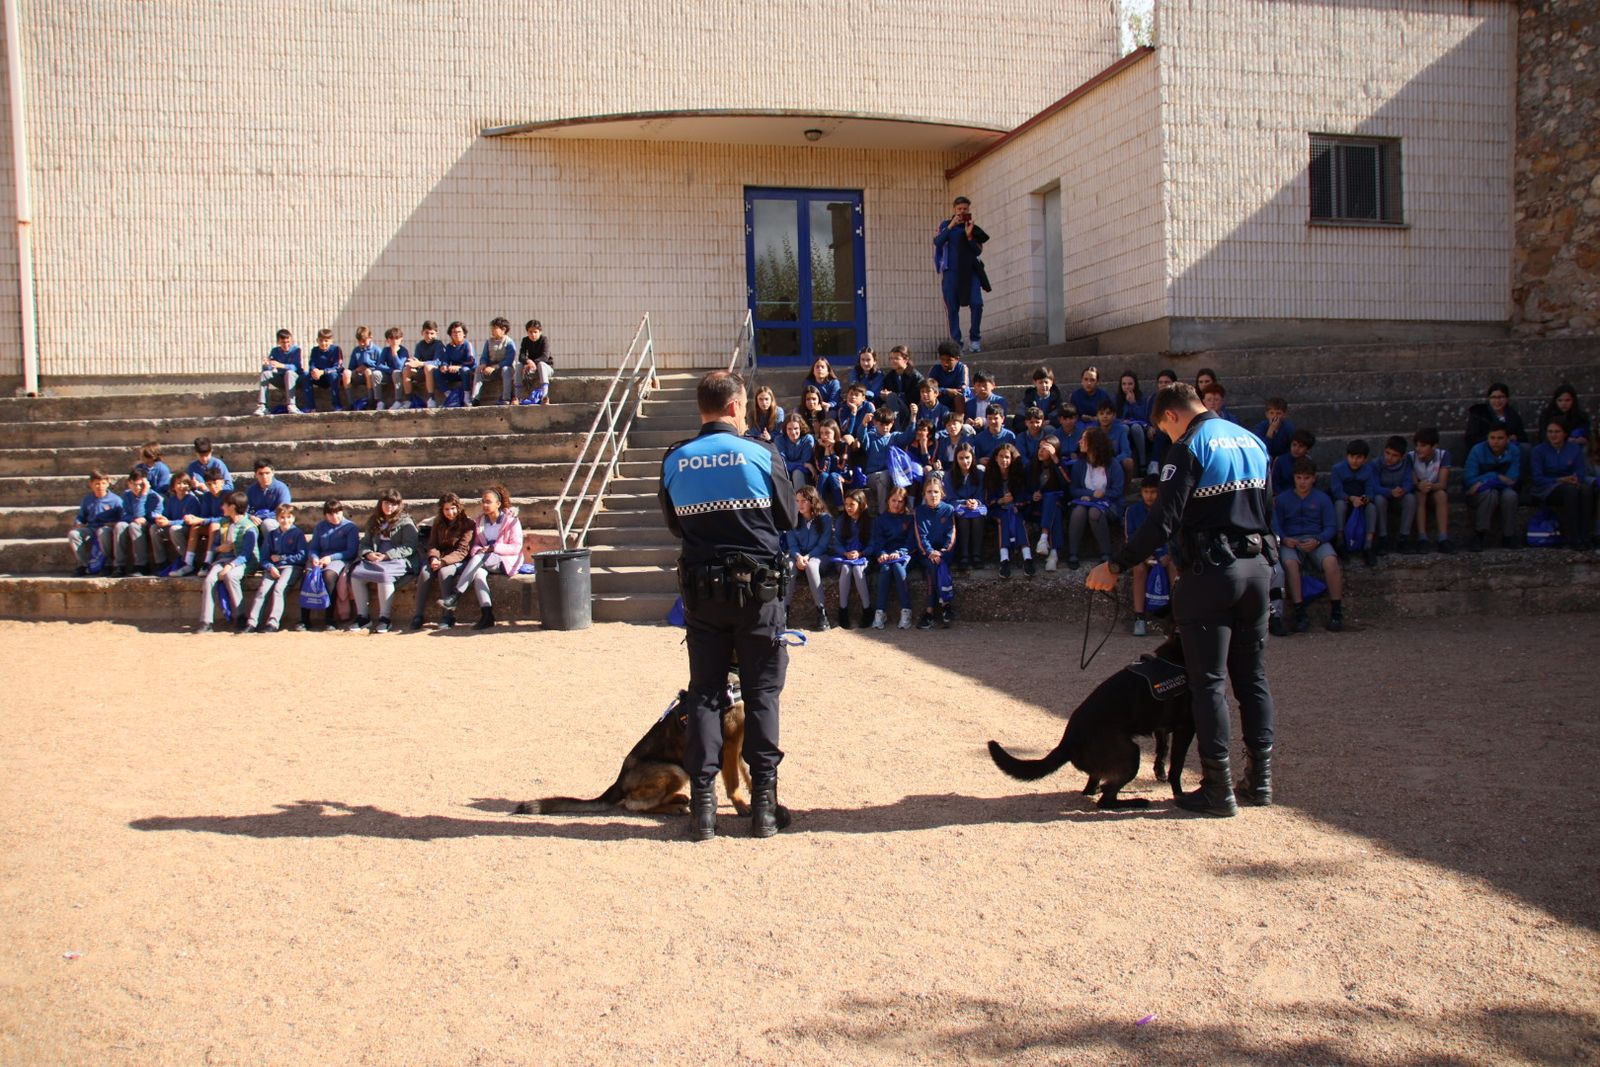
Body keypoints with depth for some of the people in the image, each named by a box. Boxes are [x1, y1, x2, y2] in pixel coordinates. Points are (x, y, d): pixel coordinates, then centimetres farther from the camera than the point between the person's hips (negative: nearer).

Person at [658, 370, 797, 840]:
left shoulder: (674, 460, -1)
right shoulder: (761, 454, -8)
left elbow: (673, 524, 10)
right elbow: (789, 518, 3)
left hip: (700, 587, 2)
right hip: (758, 585, -2)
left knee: (704, 692, 9)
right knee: (762, 692, 7)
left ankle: (703, 804, 6)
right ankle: (764, 801, 8)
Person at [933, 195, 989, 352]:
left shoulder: (973, 227, 10)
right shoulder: (946, 224, 8)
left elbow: (978, 251, 3)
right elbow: (937, 242, -7)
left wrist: (969, 236, -12)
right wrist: (951, 226, -14)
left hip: (970, 271, 0)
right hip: (951, 271, 0)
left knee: (976, 304, -14)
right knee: (952, 308, -1)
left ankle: (974, 338, 0)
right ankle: (955, 342, 5)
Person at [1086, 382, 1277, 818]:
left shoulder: (1189, 449, -11)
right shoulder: (1252, 441, 12)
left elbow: (1163, 523, -19)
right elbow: (1266, 511, 17)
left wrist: (1115, 566, -14)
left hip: (1211, 571, -7)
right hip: (1258, 566, 7)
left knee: (1208, 681, -1)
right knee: (1252, 675, 14)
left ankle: (1218, 789, 2)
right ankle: (1260, 779, 19)